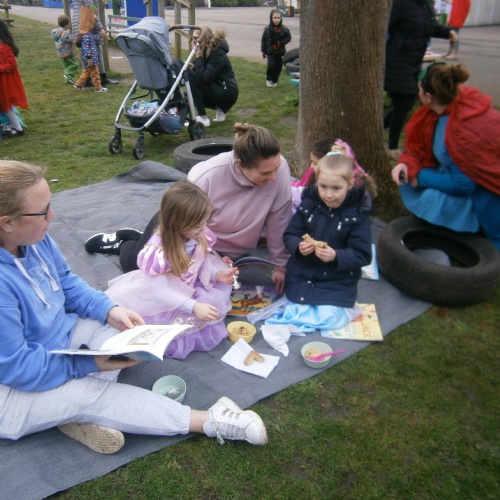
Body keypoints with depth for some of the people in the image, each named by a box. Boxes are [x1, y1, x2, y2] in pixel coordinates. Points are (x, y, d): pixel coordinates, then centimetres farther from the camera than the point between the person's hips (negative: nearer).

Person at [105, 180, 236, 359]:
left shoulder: (199, 236, -14)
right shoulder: (158, 250, -33)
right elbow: (161, 290, -31)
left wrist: (217, 274, -16)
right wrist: (194, 306, -38)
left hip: (193, 290, 7)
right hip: (165, 300, -6)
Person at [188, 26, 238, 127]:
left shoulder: (217, 53, -17)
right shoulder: (206, 50, 8)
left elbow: (205, 77, -27)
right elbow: (201, 72, 7)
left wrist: (198, 56, -20)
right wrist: (192, 67, -12)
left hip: (227, 93, -9)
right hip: (217, 89, 9)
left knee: (190, 76, -19)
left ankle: (203, 118, -18)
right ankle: (219, 108, 11)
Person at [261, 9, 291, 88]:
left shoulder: (284, 29, -5)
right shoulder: (267, 29, -6)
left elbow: (288, 38, 2)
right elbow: (263, 40, 1)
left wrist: (280, 43, -12)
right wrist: (263, 51, 0)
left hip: (280, 51, 2)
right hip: (270, 51, -1)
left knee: (278, 66, 4)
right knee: (271, 65, -13)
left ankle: (275, 81, 25)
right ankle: (268, 79, 12)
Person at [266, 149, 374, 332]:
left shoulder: (357, 215, -12)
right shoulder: (309, 204, -4)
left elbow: (362, 255, -13)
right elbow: (289, 235, 1)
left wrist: (336, 256, -31)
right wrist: (298, 247, -22)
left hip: (337, 282, -3)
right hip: (302, 276, 3)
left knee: (328, 320, -15)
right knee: (295, 308, -4)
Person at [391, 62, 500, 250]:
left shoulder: (467, 128, -33)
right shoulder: (445, 105, -10)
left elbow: (463, 184, -28)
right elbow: (419, 143, 2)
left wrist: (420, 176, -19)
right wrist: (406, 163, -17)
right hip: (463, 174, 8)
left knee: (433, 199, -23)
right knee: (407, 178, 0)